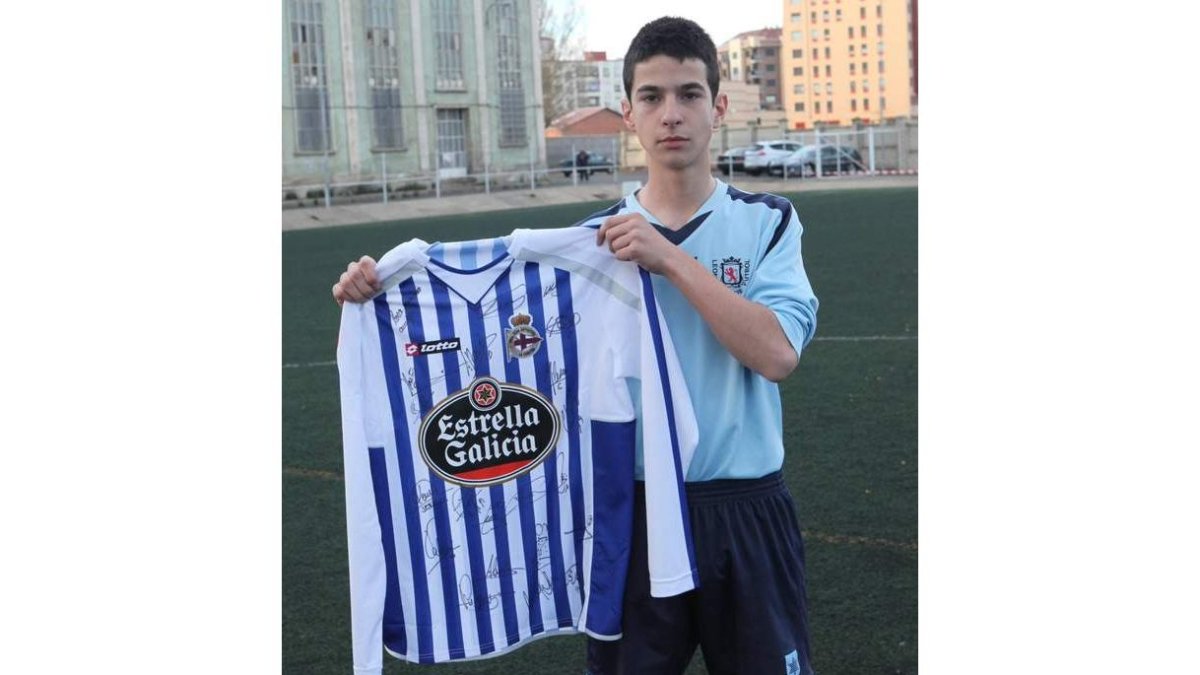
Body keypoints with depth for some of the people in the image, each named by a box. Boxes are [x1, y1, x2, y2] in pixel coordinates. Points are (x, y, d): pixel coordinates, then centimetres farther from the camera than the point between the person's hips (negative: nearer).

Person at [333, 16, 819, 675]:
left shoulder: (766, 222, -2)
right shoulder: (593, 239, 1)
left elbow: (776, 354, -16)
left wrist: (671, 259, -21)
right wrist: (383, 290, -15)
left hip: (745, 513, 0)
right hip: (631, 513, 1)